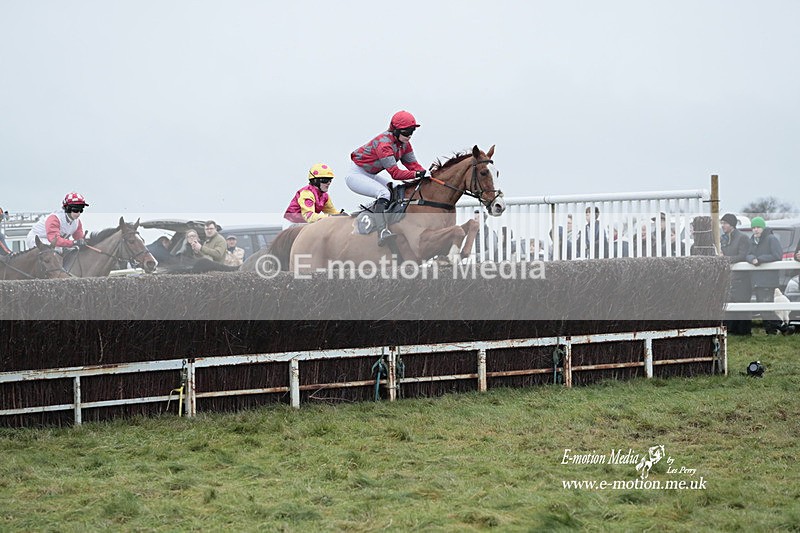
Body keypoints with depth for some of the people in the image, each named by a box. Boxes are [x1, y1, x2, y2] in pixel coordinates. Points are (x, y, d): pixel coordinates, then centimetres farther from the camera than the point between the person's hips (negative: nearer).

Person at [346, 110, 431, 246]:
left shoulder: (404, 143, -1)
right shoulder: (384, 143, -29)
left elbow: (412, 164, -1)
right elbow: (395, 173, -32)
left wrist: (425, 173, -19)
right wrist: (417, 174, -41)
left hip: (371, 176, 10)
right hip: (356, 175, -10)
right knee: (383, 193, -32)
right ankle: (382, 232, -45)